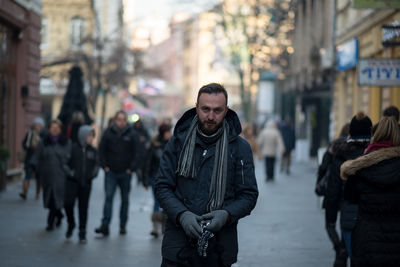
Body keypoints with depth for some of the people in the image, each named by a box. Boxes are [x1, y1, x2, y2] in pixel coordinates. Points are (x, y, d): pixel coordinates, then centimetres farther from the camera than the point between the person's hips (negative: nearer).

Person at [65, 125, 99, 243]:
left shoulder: (93, 151, 6)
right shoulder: (73, 148, -5)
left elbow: (96, 165, 12)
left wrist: (93, 174, -5)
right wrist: (70, 172, -12)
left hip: (86, 183, 3)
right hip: (72, 181, -3)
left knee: (83, 208, 4)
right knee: (68, 203, -12)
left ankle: (82, 233, 12)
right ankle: (71, 224, 15)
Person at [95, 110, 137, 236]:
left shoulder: (131, 135, 1)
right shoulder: (108, 133, 0)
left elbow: (135, 153, 5)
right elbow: (101, 150, 6)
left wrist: (131, 168, -2)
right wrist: (105, 166, -2)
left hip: (125, 173, 1)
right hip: (111, 172, -1)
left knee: (125, 199, 8)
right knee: (108, 197, -10)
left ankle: (123, 226, 17)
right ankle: (105, 226, -14)